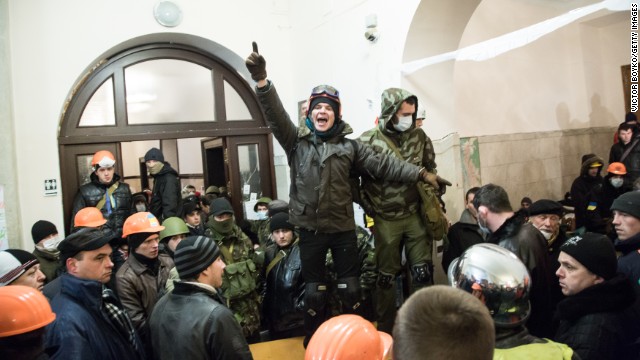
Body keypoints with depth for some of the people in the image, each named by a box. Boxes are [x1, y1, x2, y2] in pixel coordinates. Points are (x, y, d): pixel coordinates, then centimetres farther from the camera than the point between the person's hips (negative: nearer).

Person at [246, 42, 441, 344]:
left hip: (343, 227, 1)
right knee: (315, 289, 11)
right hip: (310, 229, 0)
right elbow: (276, 114, -12)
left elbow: (383, 164, 0)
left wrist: (419, 173, -9)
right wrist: (261, 81, -28)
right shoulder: (296, 141, 2)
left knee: (350, 288, 9)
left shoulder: (348, 146, 5)